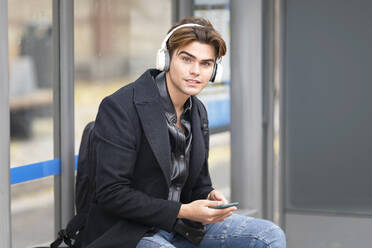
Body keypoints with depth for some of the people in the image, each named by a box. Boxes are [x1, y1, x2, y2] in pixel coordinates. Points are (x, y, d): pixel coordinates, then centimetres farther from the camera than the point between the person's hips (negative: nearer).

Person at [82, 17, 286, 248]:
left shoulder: (197, 110, 9)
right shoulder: (120, 107, -16)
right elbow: (111, 194, -20)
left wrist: (210, 197, -6)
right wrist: (182, 211, -23)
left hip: (181, 225, 8)